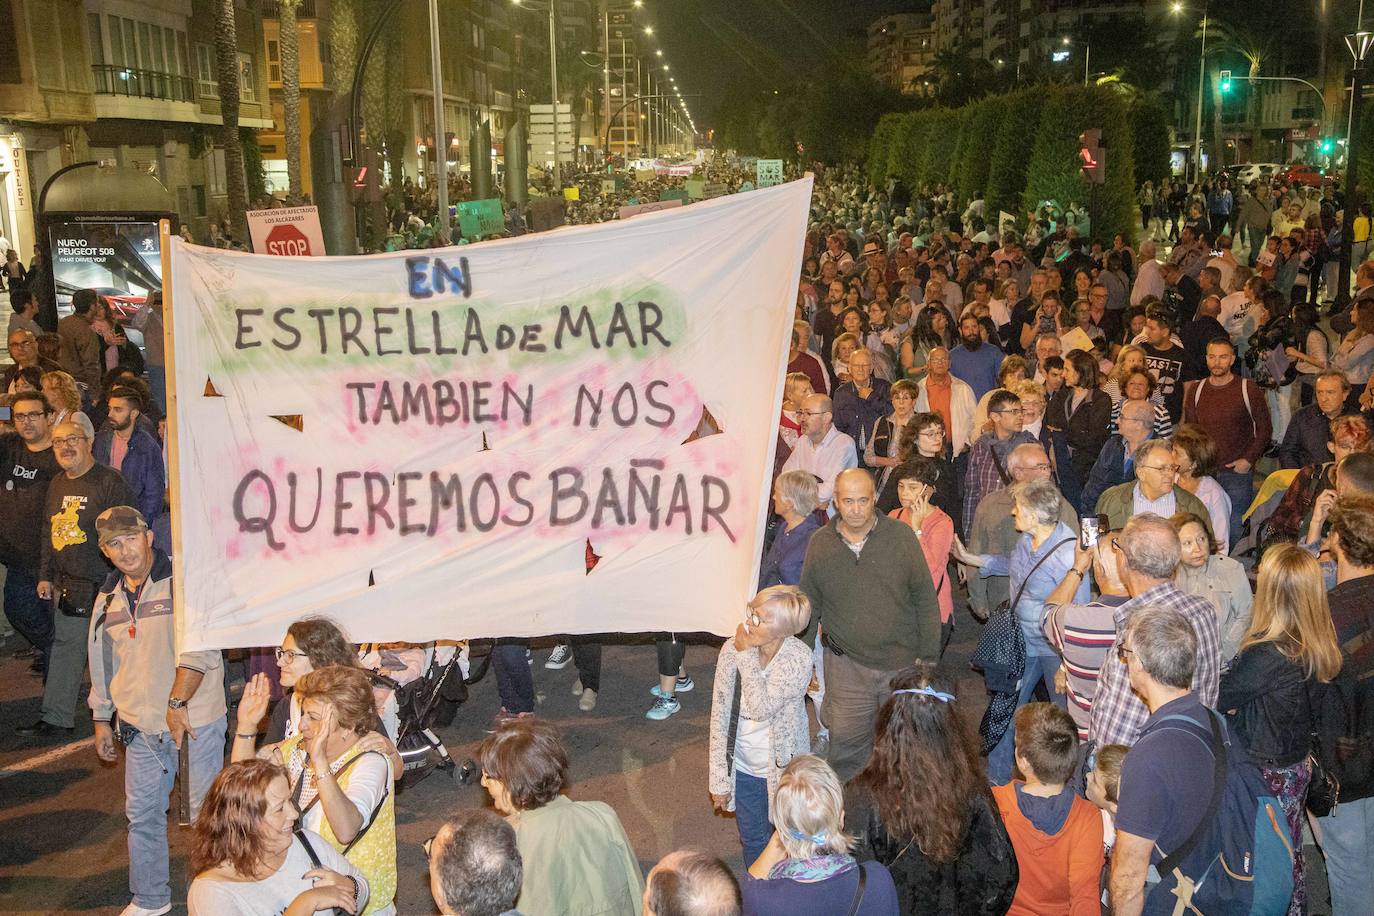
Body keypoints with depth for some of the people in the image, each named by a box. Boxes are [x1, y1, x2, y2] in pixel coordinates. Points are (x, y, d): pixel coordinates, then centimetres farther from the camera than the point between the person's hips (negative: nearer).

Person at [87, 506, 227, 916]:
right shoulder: (109, 597, 11)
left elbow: (199, 648, -19)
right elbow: (102, 662, 21)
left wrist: (177, 703, -25)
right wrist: (102, 719, 22)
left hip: (193, 721, -6)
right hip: (139, 726, 6)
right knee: (142, 814, 14)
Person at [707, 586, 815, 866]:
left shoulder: (799, 657, -24)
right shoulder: (732, 649, -16)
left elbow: (761, 708, -32)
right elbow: (719, 717, -8)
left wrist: (747, 655, -28)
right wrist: (719, 779, -6)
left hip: (783, 768, -2)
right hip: (742, 767, 2)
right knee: (752, 841, 21)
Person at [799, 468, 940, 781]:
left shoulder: (901, 536, -6)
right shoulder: (820, 543, -1)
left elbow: (926, 600, 0)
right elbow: (808, 606, 9)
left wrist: (929, 658, -1)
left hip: (902, 661, 0)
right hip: (846, 664, 1)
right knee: (845, 746, 4)